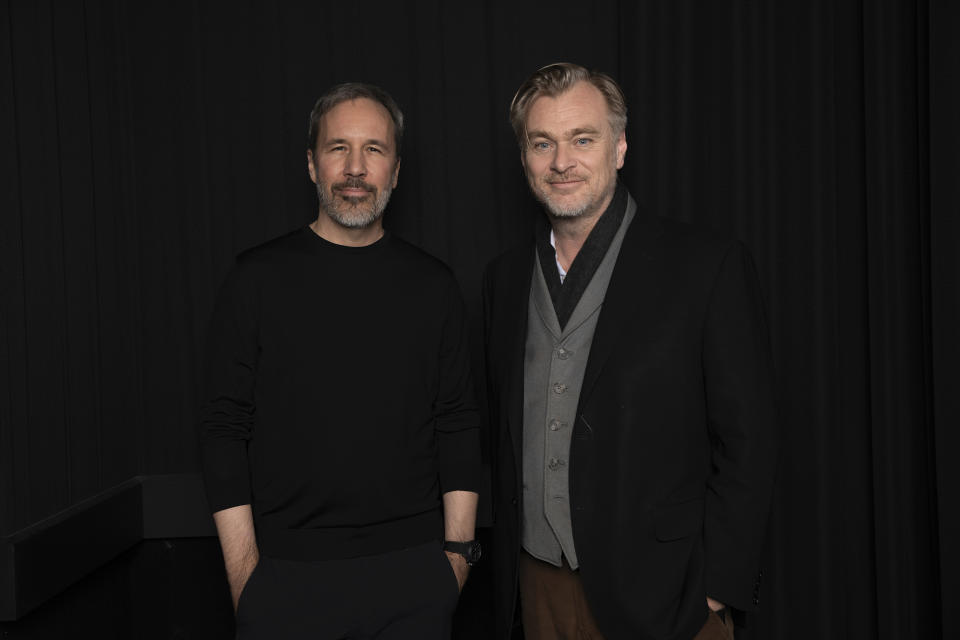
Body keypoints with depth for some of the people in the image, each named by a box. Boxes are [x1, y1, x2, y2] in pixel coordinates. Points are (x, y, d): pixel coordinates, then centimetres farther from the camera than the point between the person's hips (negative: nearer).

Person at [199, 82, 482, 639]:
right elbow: (226, 428, -1)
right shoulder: (259, 279, 0)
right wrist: (242, 569, -6)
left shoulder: (433, 285, 5)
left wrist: (459, 548, 0)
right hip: (286, 574, -1)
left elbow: (458, 425, 6)